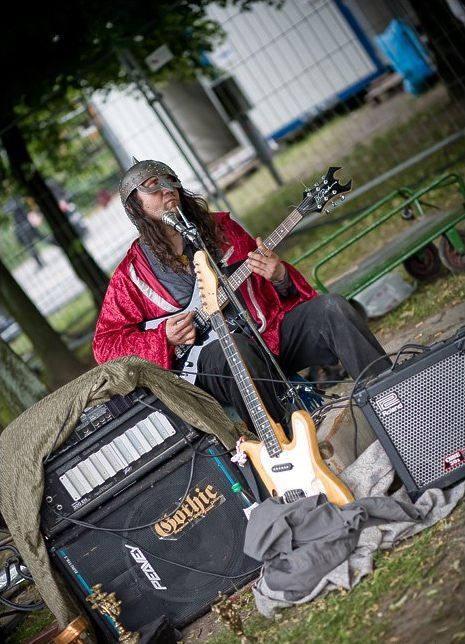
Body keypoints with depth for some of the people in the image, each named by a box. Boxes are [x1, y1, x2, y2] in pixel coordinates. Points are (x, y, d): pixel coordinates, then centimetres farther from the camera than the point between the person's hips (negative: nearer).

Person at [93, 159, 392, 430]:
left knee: (331, 307, -19)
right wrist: (164, 338, -11)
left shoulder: (219, 227, 13)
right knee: (236, 347, -38)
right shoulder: (131, 274, 4)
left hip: (270, 332, 4)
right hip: (211, 361, -4)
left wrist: (280, 278, -10)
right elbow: (105, 343, 4)